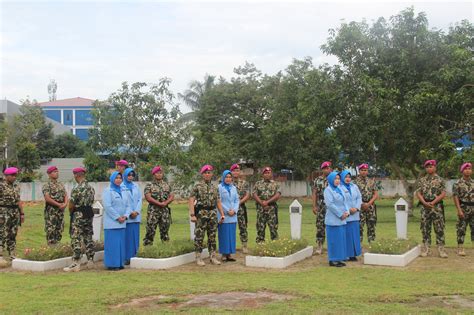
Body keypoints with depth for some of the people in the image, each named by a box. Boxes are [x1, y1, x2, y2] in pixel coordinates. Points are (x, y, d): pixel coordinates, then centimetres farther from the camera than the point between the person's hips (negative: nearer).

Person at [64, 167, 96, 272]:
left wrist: (71, 212, 7)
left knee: (76, 240, -3)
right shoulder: (91, 188, 7)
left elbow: (71, 206, -13)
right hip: (89, 214, 7)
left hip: (79, 216, -7)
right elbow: (91, 202, 9)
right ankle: (90, 261, 19)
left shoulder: (76, 189, -17)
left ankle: (76, 264, -3)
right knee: (88, 238, 14)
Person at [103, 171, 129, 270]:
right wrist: (117, 217, -14)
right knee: (112, 243, -4)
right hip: (111, 222, -6)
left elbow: (128, 205, 13)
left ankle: (120, 263, 14)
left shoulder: (123, 191, 15)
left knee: (121, 243, 8)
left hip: (122, 222, 6)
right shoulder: (108, 191, -4)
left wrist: (125, 216, -4)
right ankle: (112, 264, 2)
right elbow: (107, 206, -13)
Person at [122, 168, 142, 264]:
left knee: (135, 236, 5)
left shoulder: (136, 186, 13)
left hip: (136, 215, 4)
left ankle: (134, 256, 12)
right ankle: (126, 257, 0)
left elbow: (140, 199, 9)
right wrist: (130, 213, -11)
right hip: (126, 216, -4)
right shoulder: (121, 187, -1)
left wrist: (136, 211, -5)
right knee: (127, 236, -5)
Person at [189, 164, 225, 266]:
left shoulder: (214, 187, 13)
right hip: (201, 213, -5)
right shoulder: (197, 186, -3)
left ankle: (213, 257, 15)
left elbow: (218, 202, 16)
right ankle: (198, 258, 6)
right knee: (199, 236, -1)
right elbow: (191, 201, -8)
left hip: (213, 213, 5)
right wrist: (192, 215, -16)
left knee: (212, 236, 8)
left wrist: (222, 214, 8)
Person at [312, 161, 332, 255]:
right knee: (320, 226, 0)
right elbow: (314, 194, 4)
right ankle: (319, 246, 5)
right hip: (321, 207, 0)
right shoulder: (317, 180, 5)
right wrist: (314, 206, -4)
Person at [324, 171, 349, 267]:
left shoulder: (339, 189, 15)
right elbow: (330, 204, -17)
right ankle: (332, 260, 3)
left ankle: (338, 259, 16)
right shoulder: (328, 190, -9)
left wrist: (346, 212, -1)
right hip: (333, 220, -8)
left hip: (341, 219, 8)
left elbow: (343, 202, 17)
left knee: (341, 239, 9)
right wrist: (340, 214, -15)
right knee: (334, 239, -3)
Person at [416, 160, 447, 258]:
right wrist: (425, 203, -13)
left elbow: (443, 194, -5)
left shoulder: (440, 180, 3)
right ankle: (426, 249, 10)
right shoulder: (421, 180, 11)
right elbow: (418, 193, 4)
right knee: (425, 228, 4)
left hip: (437, 206, -3)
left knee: (439, 228, -3)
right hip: (425, 206, 3)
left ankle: (441, 249, 0)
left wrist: (433, 202, -15)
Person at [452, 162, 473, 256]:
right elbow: (455, 197, -8)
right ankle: (460, 249, 4)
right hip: (463, 208, -4)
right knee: (461, 228, -1)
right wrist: (459, 210, -16)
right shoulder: (458, 183, -3)